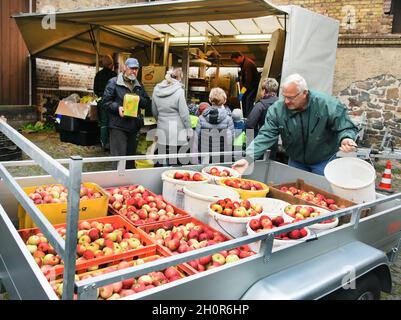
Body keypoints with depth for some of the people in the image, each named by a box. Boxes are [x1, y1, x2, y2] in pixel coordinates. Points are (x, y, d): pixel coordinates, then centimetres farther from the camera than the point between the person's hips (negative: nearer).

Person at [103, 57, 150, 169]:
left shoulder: (139, 86, 17)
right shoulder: (114, 82, -1)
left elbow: (147, 103, 14)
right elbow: (106, 101, -4)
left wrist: (139, 99, -6)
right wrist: (118, 107, -21)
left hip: (134, 126, 6)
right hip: (118, 126, -6)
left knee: (131, 158, 15)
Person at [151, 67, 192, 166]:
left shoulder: (156, 89, 5)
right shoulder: (179, 90, -11)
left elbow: (154, 112, 14)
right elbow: (184, 113, -10)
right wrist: (189, 130, -2)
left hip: (162, 131, 5)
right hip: (177, 131, -5)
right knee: (177, 162, 3)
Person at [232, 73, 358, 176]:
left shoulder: (327, 104, -23)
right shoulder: (277, 109, -18)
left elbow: (345, 128, -14)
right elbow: (266, 136, -21)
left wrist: (345, 139, -39)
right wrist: (248, 158, -34)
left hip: (323, 162, -2)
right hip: (295, 162, 2)